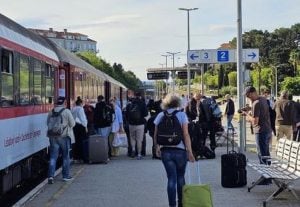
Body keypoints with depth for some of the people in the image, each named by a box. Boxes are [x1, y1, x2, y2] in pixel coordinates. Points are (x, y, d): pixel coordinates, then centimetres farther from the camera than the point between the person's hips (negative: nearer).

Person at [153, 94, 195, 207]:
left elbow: (156, 135, 4)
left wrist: (157, 148, 17)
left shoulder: (160, 116, 3)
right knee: (180, 178, 13)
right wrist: (189, 151, -9)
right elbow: (186, 134, -10)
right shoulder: (182, 114, -4)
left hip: (165, 151, 2)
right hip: (180, 150, -1)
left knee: (171, 178, 5)